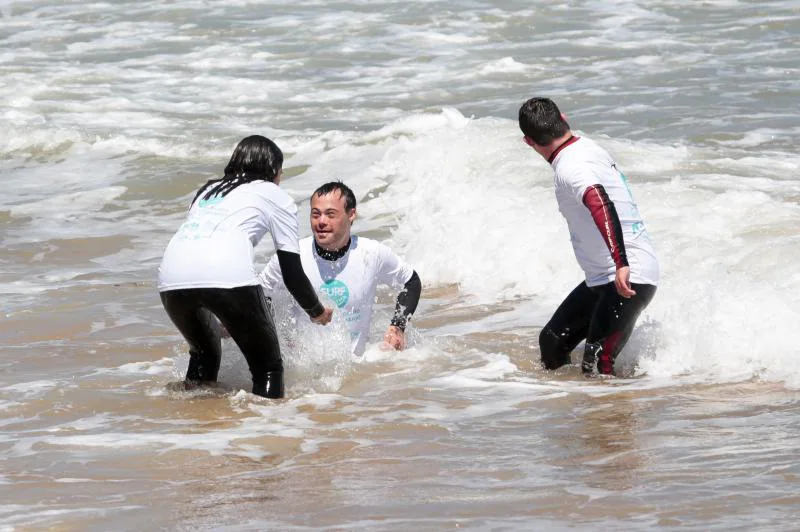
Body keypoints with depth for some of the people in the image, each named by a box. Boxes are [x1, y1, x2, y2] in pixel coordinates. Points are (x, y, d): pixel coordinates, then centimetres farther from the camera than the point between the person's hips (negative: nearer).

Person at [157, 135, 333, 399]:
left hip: (171, 278, 5)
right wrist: (318, 312, 38)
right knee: (268, 367, 8)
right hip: (227, 275, -5)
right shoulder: (276, 197, 22)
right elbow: (292, 273, 19)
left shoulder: (208, 189, 36)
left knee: (204, 352, 32)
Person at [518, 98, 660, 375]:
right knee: (552, 342, 12)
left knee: (596, 366, -16)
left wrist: (621, 264, -45)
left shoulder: (570, 168, -19)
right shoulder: (589, 147, 11)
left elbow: (601, 206, -36)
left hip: (628, 278, -10)